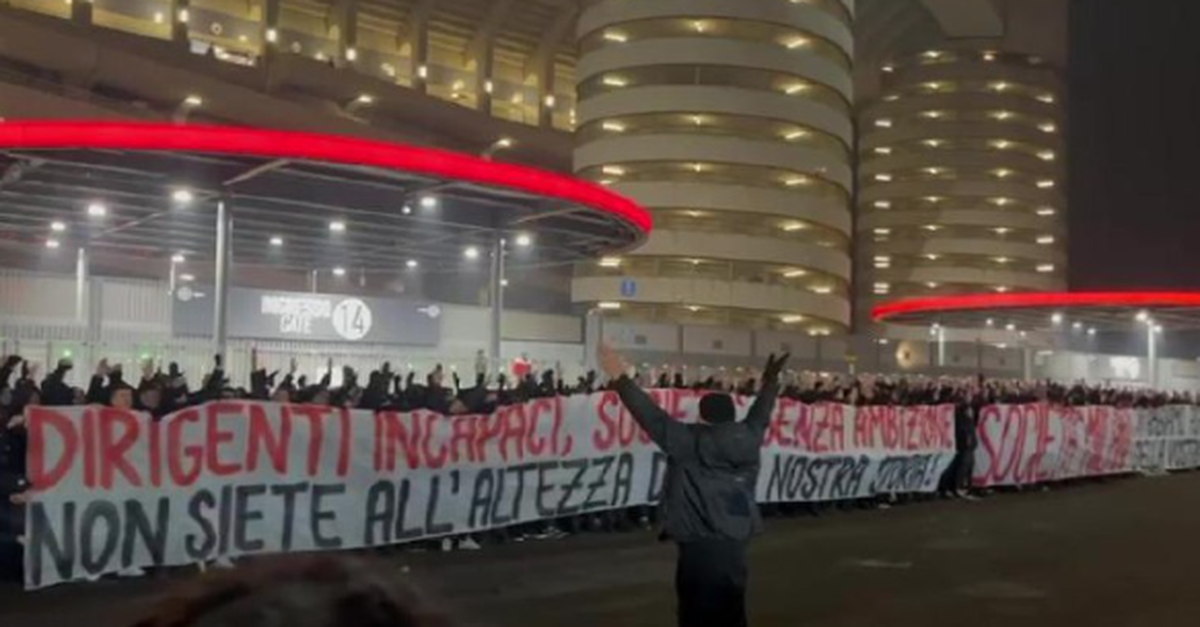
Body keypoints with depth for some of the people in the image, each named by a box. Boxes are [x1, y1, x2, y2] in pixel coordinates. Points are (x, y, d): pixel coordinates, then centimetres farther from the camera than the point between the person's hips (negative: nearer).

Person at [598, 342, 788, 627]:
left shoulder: (689, 441, -7)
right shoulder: (748, 438, 7)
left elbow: (652, 416, -10)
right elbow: (759, 414, 25)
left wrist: (621, 379, -6)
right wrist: (771, 382, 43)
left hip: (699, 547, -6)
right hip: (733, 545, 6)